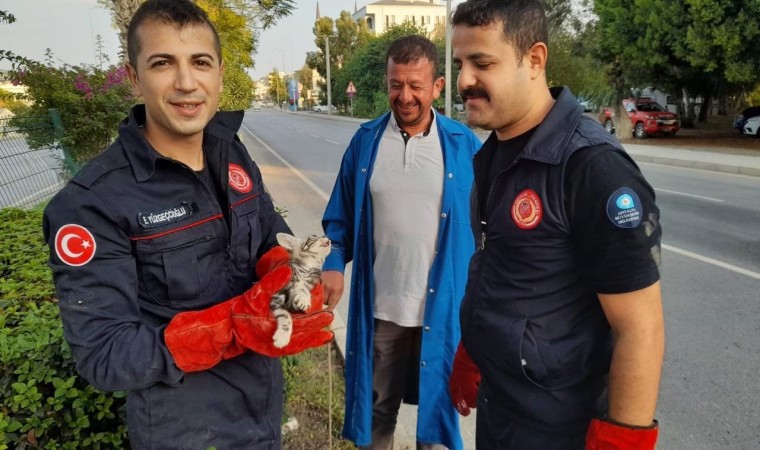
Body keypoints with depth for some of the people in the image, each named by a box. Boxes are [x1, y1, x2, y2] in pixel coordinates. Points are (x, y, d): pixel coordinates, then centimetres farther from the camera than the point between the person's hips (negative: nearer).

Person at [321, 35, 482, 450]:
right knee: (377, 405, 20)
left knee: (437, 401, 20)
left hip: (444, 304, -1)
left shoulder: (463, 144, -6)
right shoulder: (365, 140, -2)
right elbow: (340, 216, 4)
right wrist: (333, 264, -10)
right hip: (380, 305, 1)